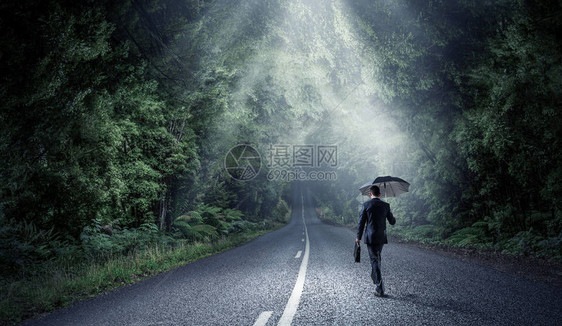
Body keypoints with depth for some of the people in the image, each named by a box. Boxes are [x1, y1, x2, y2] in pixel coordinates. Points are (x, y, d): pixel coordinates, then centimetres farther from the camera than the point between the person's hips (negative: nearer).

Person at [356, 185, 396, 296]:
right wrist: (392, 217, 31)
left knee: (374, 260, -1)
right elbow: (392, 222, 7)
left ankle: (380, 288, -4)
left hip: (370, 237, -4)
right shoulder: (386, 205, 0)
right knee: (377, 257, 25)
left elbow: (361, 222, -5)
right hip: (381, 237, 4)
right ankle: (375, 278, 38)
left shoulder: (366, 205, -8)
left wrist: (358, 237, 5)